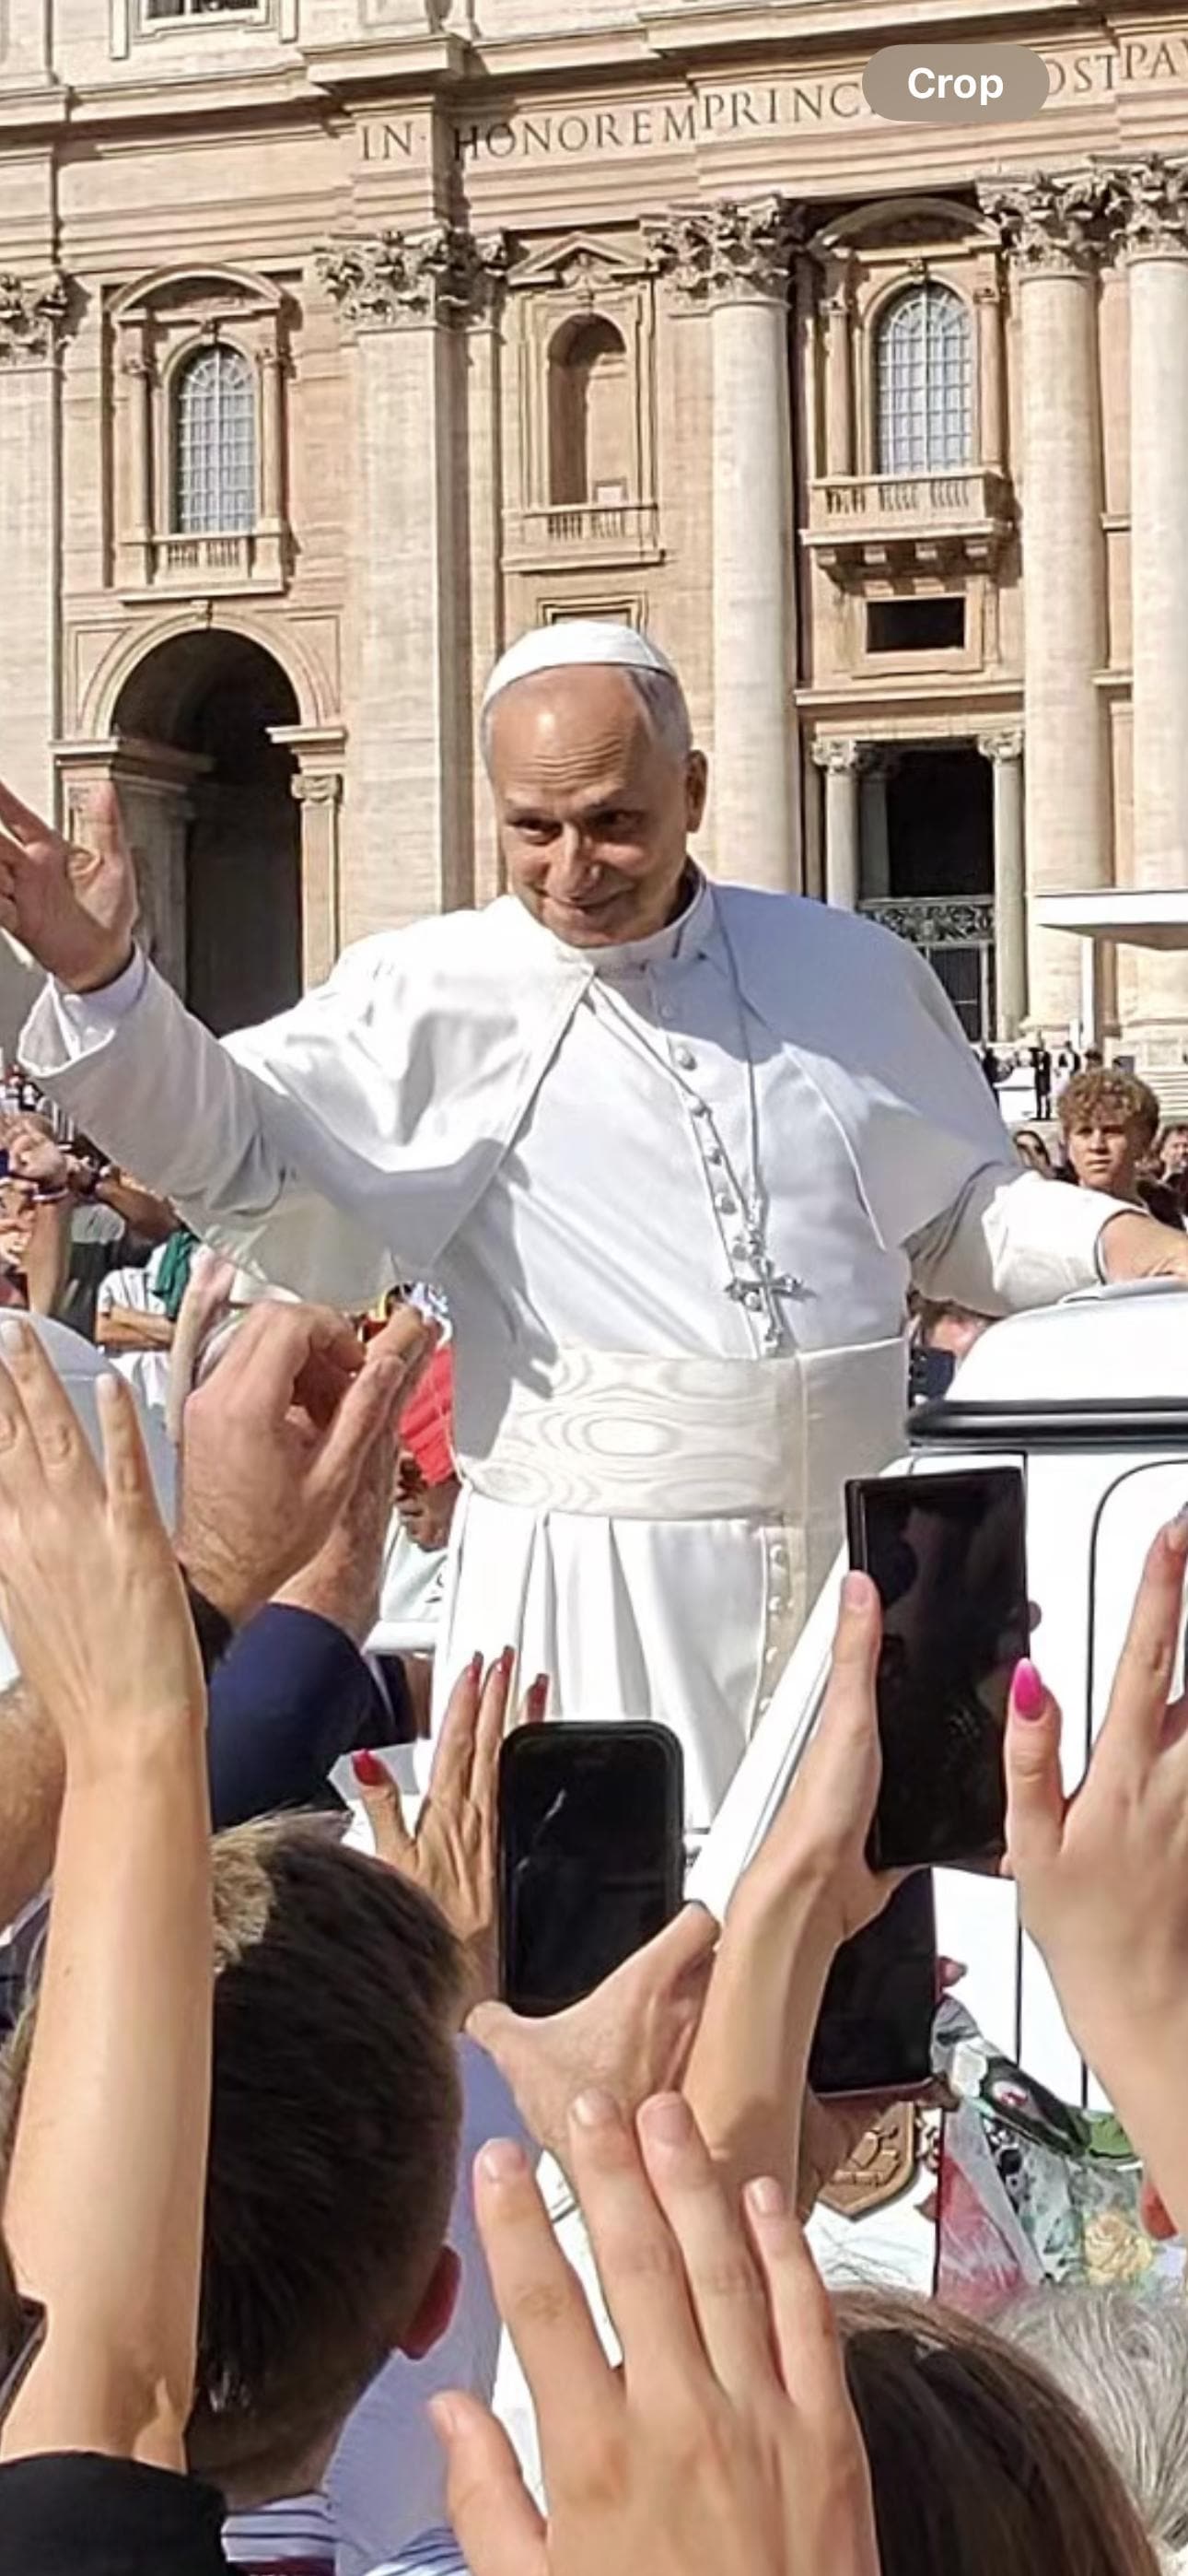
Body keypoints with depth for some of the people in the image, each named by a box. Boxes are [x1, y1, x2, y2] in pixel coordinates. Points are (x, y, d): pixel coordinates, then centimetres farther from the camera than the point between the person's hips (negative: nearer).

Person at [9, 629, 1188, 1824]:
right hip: (587, 1587, -3)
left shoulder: (851, 972, 11)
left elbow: (963, 1210, 21)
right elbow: (230, 1141, -8)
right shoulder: (433, 997, 0)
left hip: (856, 1575, 3)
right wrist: (100, 979, -24)